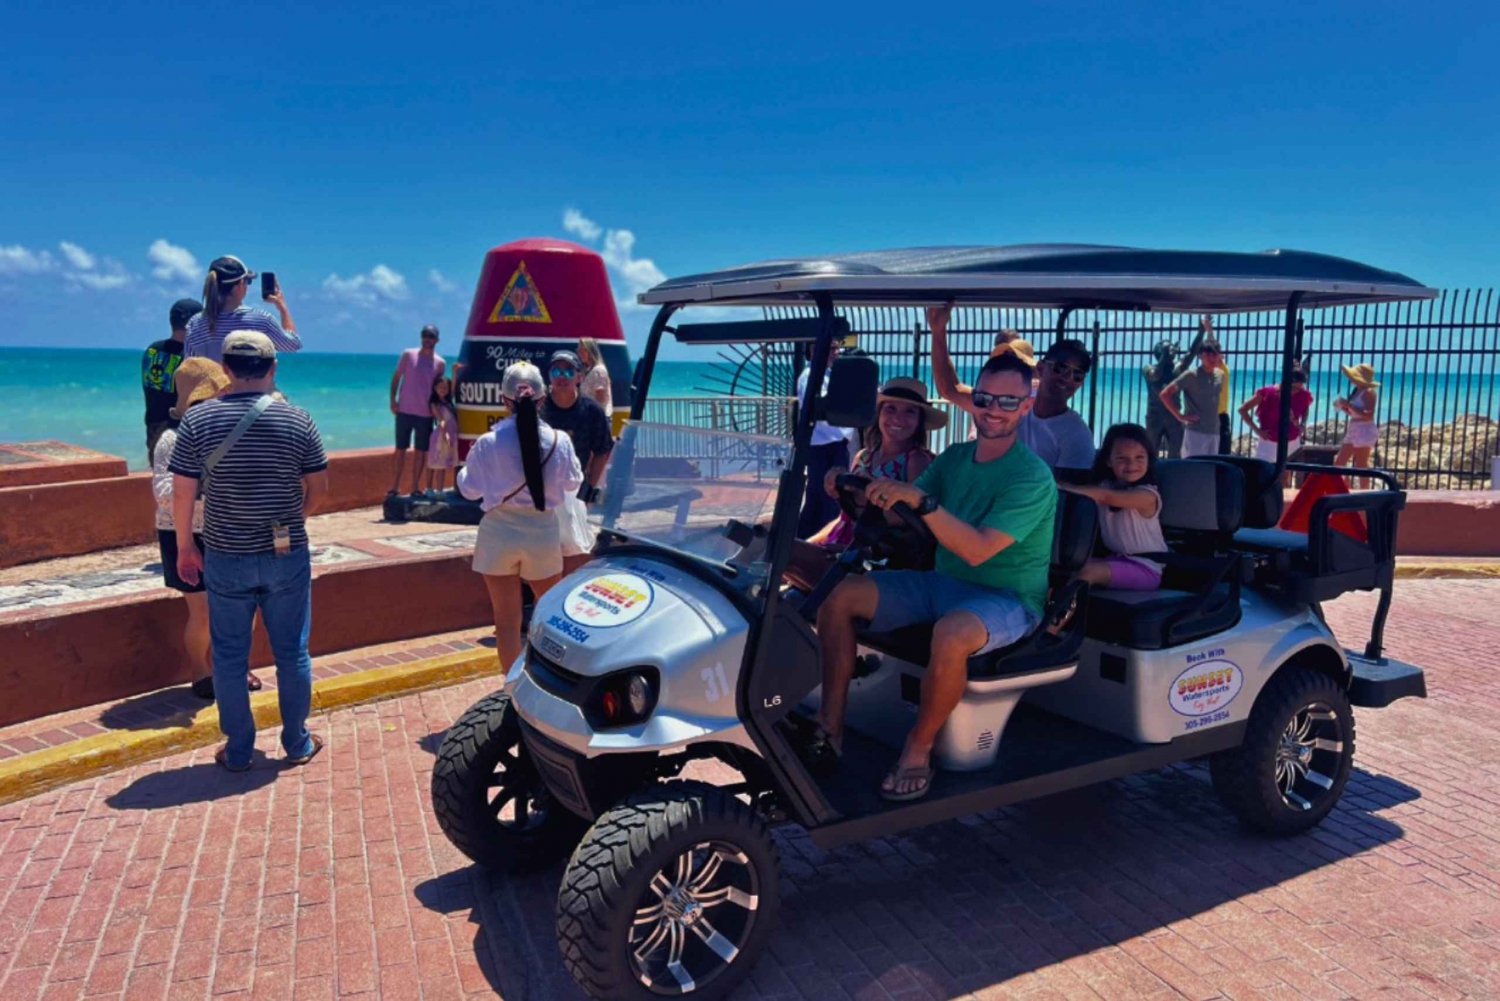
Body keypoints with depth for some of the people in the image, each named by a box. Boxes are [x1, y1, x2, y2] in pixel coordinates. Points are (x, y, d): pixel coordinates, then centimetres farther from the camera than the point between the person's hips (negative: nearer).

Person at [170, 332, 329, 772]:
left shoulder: (198, 419, -7)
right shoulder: (298, 420, -7)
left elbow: (181, 493, -4)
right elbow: (319, 488, -1)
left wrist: (185, 546, 9)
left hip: (226, 557, 0)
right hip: (288, 556, 0)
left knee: (229, 657, 12)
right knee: (292, 653, 12)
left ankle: (238, 751, 22)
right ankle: (297, 743, 23)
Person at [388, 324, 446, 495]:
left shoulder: (440, 363, 4)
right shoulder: (408, 354, 1)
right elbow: (396, 377, 4)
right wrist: (392, 400, -4)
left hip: (425, 414, 1)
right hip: (404, 411, -1)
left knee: (421, 451, 3)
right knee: (400, 449, 5)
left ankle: (415, 487, 11)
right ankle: (395, 485, 11)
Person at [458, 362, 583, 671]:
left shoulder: (488, 442, -12)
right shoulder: (558, 440, -8)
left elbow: (470, 489, 1)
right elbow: (572, 483, 8)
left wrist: (464, 471, 21)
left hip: (500, 533, -2)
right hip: (542, 532, 2)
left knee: (507, 621, 6)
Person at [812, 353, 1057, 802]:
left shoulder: (1032, 477, -15)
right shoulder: (954, 458, 7)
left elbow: (978, 550, -27)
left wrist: (922, 500, -35)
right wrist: (864, 493, -17)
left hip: (1007, 598, -7)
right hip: (942, 581, 7)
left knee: (951, 634, -40)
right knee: (838, 596, -8)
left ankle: (918, 749, -17)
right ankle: (830, 723, -3)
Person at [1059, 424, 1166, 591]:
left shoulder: (1147, 495, -17)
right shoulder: (1105, 486, 7)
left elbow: (1106, 497, -30)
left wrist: (1062, 486, -39)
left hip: (1144, 568, -7)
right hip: (1114, 559, 7)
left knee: (1088, 571, -26)